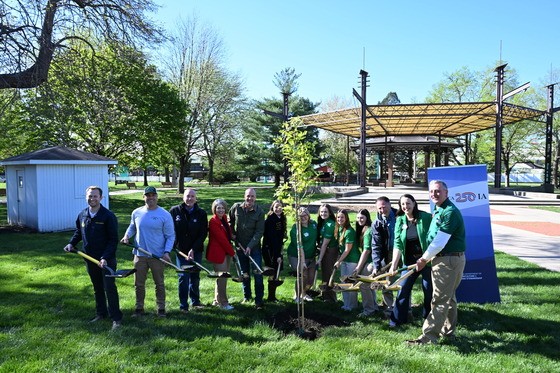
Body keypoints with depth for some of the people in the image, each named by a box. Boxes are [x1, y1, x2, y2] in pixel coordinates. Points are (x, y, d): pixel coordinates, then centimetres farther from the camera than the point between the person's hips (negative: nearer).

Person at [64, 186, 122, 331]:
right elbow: (78, 232, 21)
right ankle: (101, 313, 32)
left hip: (107, 259, -6)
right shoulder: (82, 215, 4)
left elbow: (113, 240, -15)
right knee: (97, 288, 18)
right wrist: (71, 243, 4)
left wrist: (105, 257, -23)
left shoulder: (108, 216, -14)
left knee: (109, 288, -3)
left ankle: (116, 318, 6)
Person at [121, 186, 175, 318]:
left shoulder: (165, 215, -7)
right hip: (140, 255, 3)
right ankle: (139, 308, 26)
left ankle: (161, 308, 22)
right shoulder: (136, 213, 2)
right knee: (139, 283, 11)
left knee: (159, 283, 10)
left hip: (158, 256, -3)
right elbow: (132, 227, 19)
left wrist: (167, 251, -15)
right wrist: (127, 235, -2)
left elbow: (170, 236, -4)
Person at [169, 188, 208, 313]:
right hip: (181, 250, -1)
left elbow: (203, 233, -5)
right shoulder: (175, 211, -2)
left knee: (195, 276, 12)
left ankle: (195, 301, 29)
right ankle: (183, 305, 7)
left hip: (196, 250, 1)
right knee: (183, 277, -3)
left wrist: (193, 249, -14)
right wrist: (173, 246, -5)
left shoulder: (201, 213, -2)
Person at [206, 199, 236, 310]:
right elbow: (221, 238, -18)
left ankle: (217, 300, 29)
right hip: (218, 253, -9)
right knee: (221, 278, -2)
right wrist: (232, 252, -12)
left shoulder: (224, 218, 9)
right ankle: (223, 303, 8)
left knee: (223, 277, 16)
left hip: (227, 252, 9)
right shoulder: (213, 221, -16)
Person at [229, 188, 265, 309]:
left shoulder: (260, 212, -12)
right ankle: (246, 296, 31)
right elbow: (230, 220, 15)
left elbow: (259, 232, -14)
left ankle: (259, 300, 3)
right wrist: (232, 233, 5)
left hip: (254, 247, -3)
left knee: (258, 273, -5)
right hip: (240, 245, 3)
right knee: (244, 273, 14)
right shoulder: (236, 207, -4)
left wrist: (250, 246, -21)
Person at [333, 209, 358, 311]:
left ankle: (352, 305, 15)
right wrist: (339, 259, 6)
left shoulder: (349, 231, -19)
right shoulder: (338, 229, 4)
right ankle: (346, 303, 25)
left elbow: (347, 250, -17)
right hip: (343, 259, 8)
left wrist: (338, 261, -12)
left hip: (352, 260, -8)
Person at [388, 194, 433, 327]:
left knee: (428, 290, 7)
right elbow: (398, 244, -4)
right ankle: (397, 319, 15)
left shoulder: (426, 217, -9)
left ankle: (428, 318, 26)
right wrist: (394, 264, -13)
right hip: (409, 261, 3)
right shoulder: (400, 221, 1)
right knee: (403, 289, 4)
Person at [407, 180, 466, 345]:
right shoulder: (438, 211, 14)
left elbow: (440, 242, -22)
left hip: (449, 260, -11)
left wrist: (424, 259, -12)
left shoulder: (450, 212, -19)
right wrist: (426, 258, 9)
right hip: (442, 258, 11)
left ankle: (428, 337, -4)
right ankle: (448, 331, 32)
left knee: (439, 300, -7)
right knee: (448, 298, 19)